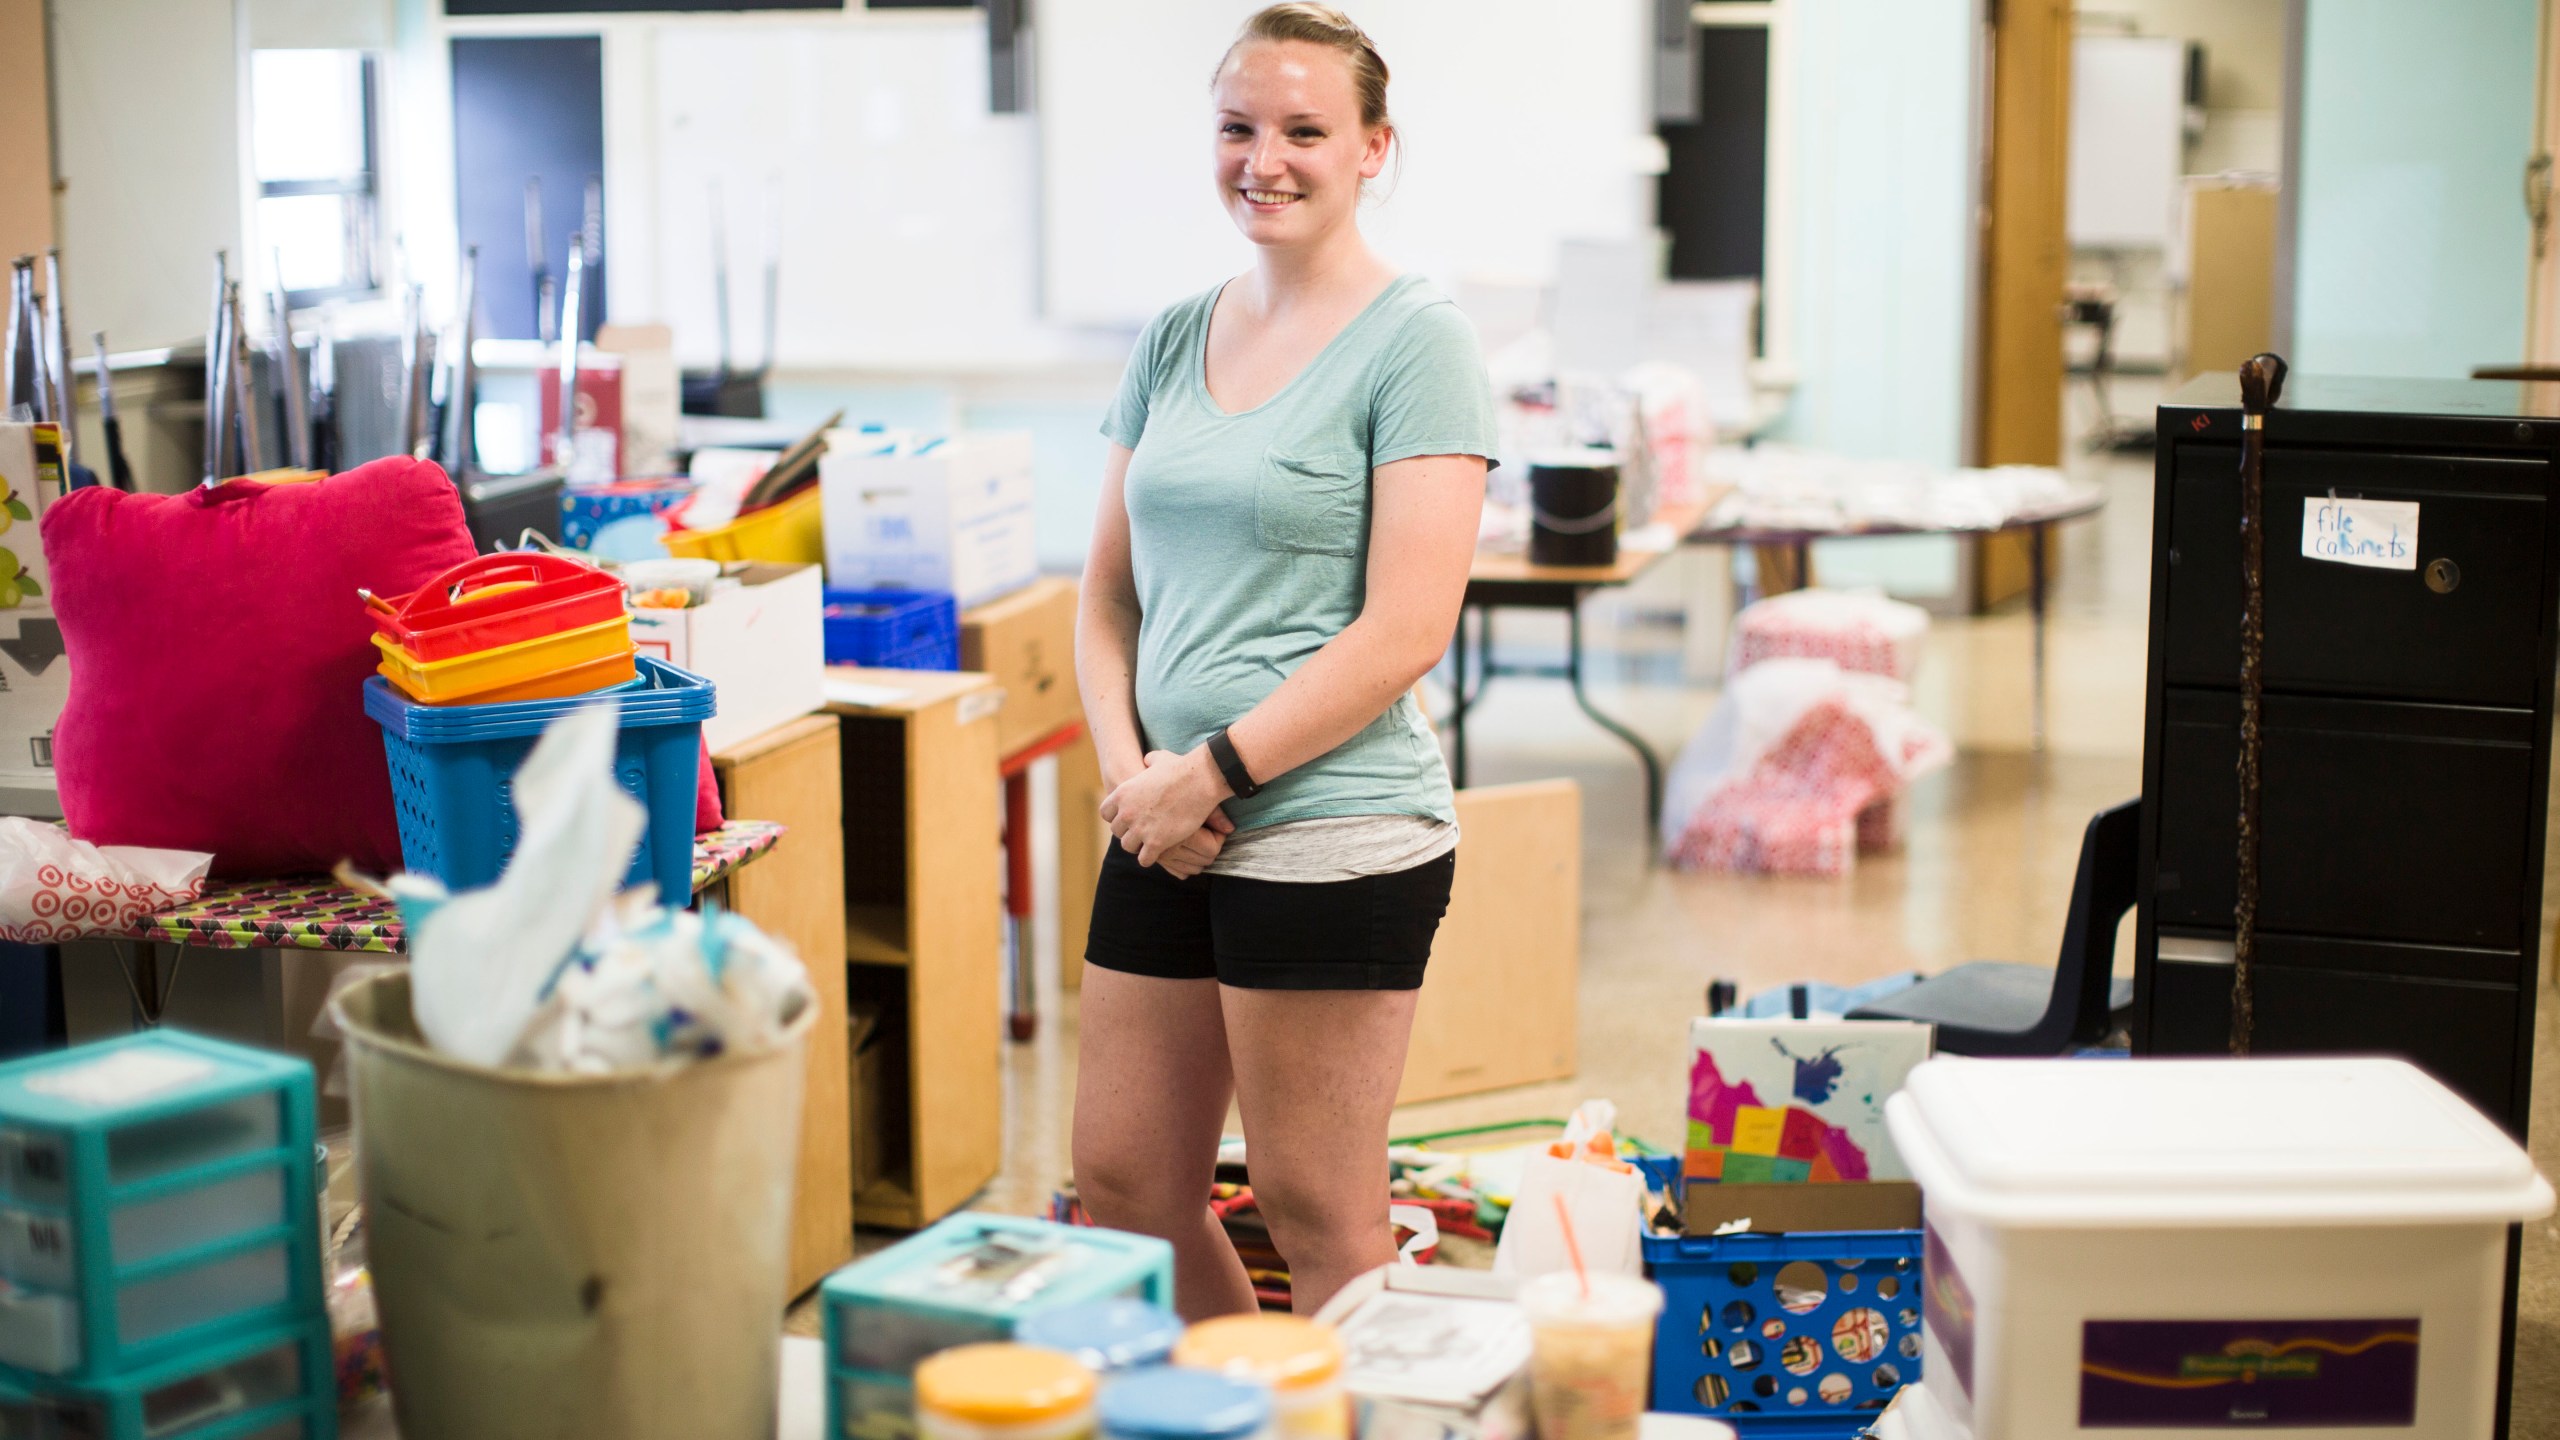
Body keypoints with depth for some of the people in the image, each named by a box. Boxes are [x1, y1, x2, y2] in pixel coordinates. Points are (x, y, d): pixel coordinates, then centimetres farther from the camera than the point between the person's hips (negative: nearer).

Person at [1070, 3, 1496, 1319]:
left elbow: (1404, 631, -14)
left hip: (1329, 836, -7)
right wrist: (1129, 767, -2)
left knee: (1317, 1214, 2)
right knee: (1122, 1189, 13)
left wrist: (1214, 771, -13)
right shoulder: (1173, 340, 13)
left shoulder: (1414, 342, -7)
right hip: (1168, 835, 7)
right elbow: (1108, 594, 15)